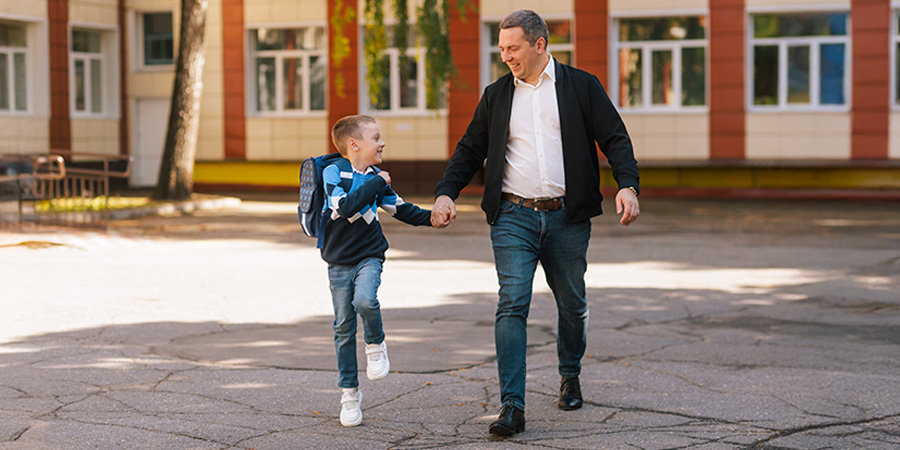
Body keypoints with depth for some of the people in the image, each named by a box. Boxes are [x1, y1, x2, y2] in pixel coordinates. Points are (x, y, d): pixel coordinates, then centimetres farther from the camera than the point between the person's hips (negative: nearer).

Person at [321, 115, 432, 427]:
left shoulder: (376, 178, 6)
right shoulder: (333, 172, -9)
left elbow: (400, 209, 18)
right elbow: (344, 206, -24)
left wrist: (430, 217, 7)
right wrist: (376, 183, -20)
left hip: (369, 257, 2)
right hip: (339, 261, -2)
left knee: (365, 300, -29)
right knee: (343, 328, 2)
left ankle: (376, 345, 1)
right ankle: (349, 393, 13)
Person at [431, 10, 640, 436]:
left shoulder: (581, 86, 4)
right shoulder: (496, 95, 11)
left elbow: (615, 139, 0)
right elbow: (470, 149, 14)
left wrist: (628, 185, -16)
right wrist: (446, 192, -2)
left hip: (567, 217, 0)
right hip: (513, 217, 0)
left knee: (573, 305, 12)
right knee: (512, 304, -12)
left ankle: (570, 376, 39)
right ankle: (512, 406, -13)